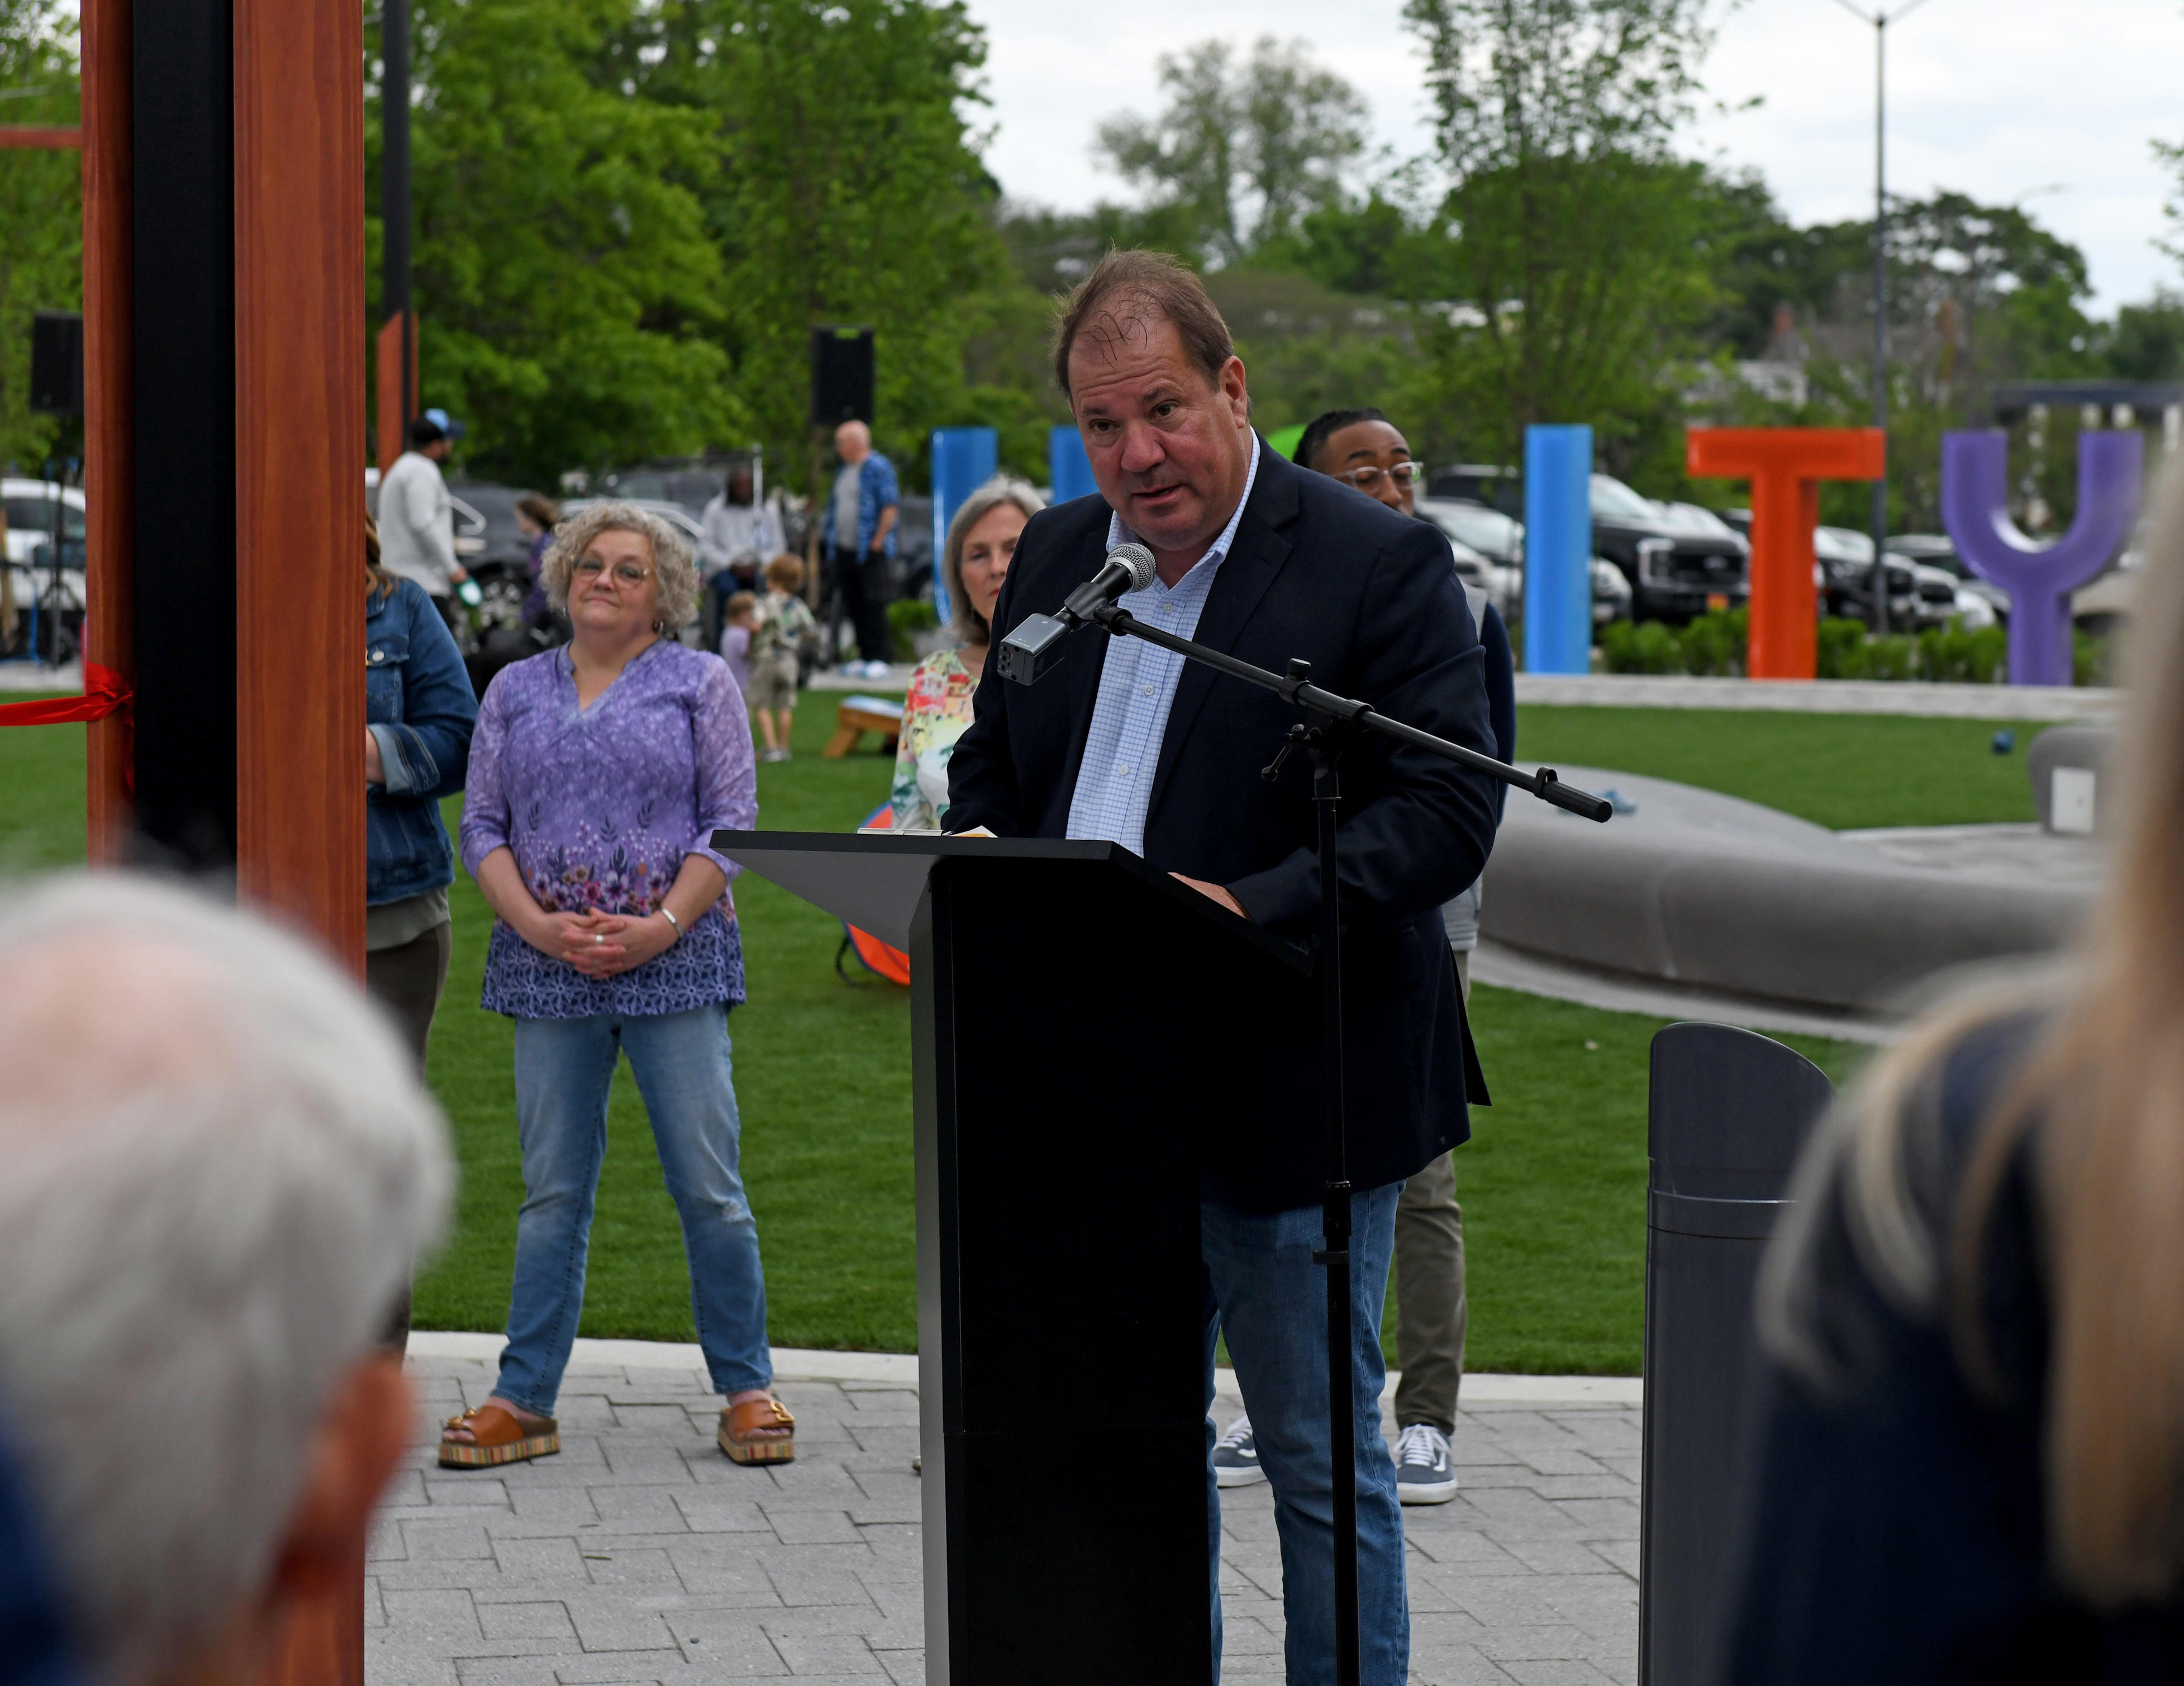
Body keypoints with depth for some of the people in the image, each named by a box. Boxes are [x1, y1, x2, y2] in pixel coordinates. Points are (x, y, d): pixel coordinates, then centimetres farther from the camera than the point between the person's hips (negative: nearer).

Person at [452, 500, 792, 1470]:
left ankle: (746, 1389, 7)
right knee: (552, 1191, 5)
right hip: (547, 972, 3)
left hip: (674, 962, -2)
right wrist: (536, 924, -7)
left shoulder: (701, 683, 6)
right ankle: (525, 1399, 9)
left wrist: (663, 925, -12)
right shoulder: (517, 691, 14)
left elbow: (731, 824, 0)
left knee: (709, 1187, -3)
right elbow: (482, 827, 9)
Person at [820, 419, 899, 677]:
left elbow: (890, 507, -13)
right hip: (844, 550, 8)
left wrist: (878, 542, -17)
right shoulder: (843, 470, 18)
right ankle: (865, 656, 14)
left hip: (870, 551, -8)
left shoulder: (878, 468, -8)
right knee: (853, 606, 8)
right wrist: (831, 544, 15)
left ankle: (879, 658, -7)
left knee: (873, 604, -9)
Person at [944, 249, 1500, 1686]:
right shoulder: (1055, 556, 11)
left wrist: (1255, 909, -27)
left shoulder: (1378, 564, -9)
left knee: (1320, 1452, 3)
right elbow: (989, 763, 21)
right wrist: (979, 852, -2)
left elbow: (1447, 810, -15)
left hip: (1284, 1096, -6)